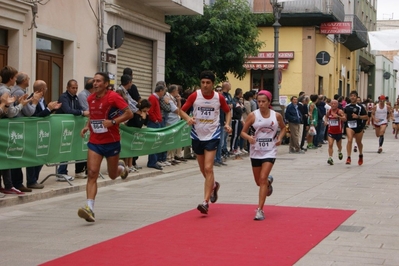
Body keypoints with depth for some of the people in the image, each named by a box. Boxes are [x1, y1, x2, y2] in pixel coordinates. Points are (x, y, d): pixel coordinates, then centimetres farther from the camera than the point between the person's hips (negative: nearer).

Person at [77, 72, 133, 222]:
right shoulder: (90, 99, 4)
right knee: (92, 174, -12)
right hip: (94, 142, 3)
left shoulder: (113, 97, -12)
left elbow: (129, 113, -13)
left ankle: (121, 167, 50)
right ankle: (90, 209, -18)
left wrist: (113, 122, -24)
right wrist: (87, 126, 4)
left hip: (111, 142, -3)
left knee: (112, 175, 13)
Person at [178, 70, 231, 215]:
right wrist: (188, 118, -20)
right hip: (197, 136, 3)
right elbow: (182, 110, 1)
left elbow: (228, 111, 11)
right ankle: (213, 185, 47)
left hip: (212, 136, -3)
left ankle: (205, 202, -14)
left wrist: (227, 124, -6)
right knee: (203, 169, 15)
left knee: (208, 168, -14)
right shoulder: (194, 96, -6)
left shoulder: (219, 98, -6)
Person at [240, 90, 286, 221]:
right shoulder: (253, 115, -8)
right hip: (256, 152, 2)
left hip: (270, 151, -2)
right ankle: (269, 181, 52)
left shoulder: (276, 116, -4)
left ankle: (260, 210, -11)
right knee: (259, 181, 13)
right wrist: (249, 138, -25)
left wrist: (280, 137, -4)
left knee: (263, 178, -15)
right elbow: (243, 132, -3)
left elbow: (283, 128, 15)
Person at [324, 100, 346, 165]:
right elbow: (326, 116, 22)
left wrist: (338, 116, -39)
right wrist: (326, 121, 1)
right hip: (330, 131, 1)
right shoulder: (329, 111, 0)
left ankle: (340, 152, 51)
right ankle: (330, 158, -15)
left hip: (338, 131, -1)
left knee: (339, 145, 19)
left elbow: (344, 119, -25)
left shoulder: (340, 111, -13)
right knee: (330, 144, -15)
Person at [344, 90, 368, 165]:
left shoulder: (360, 107, -7)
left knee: (358, 142, 15)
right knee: (349, 140, -21)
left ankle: (361, 155, 43)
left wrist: (358, 116, -20)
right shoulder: (347, 106, 5)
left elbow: (366, 117, -8)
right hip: (349, 126, 1)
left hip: (358, 126, -1)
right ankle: (349, 158, -22)